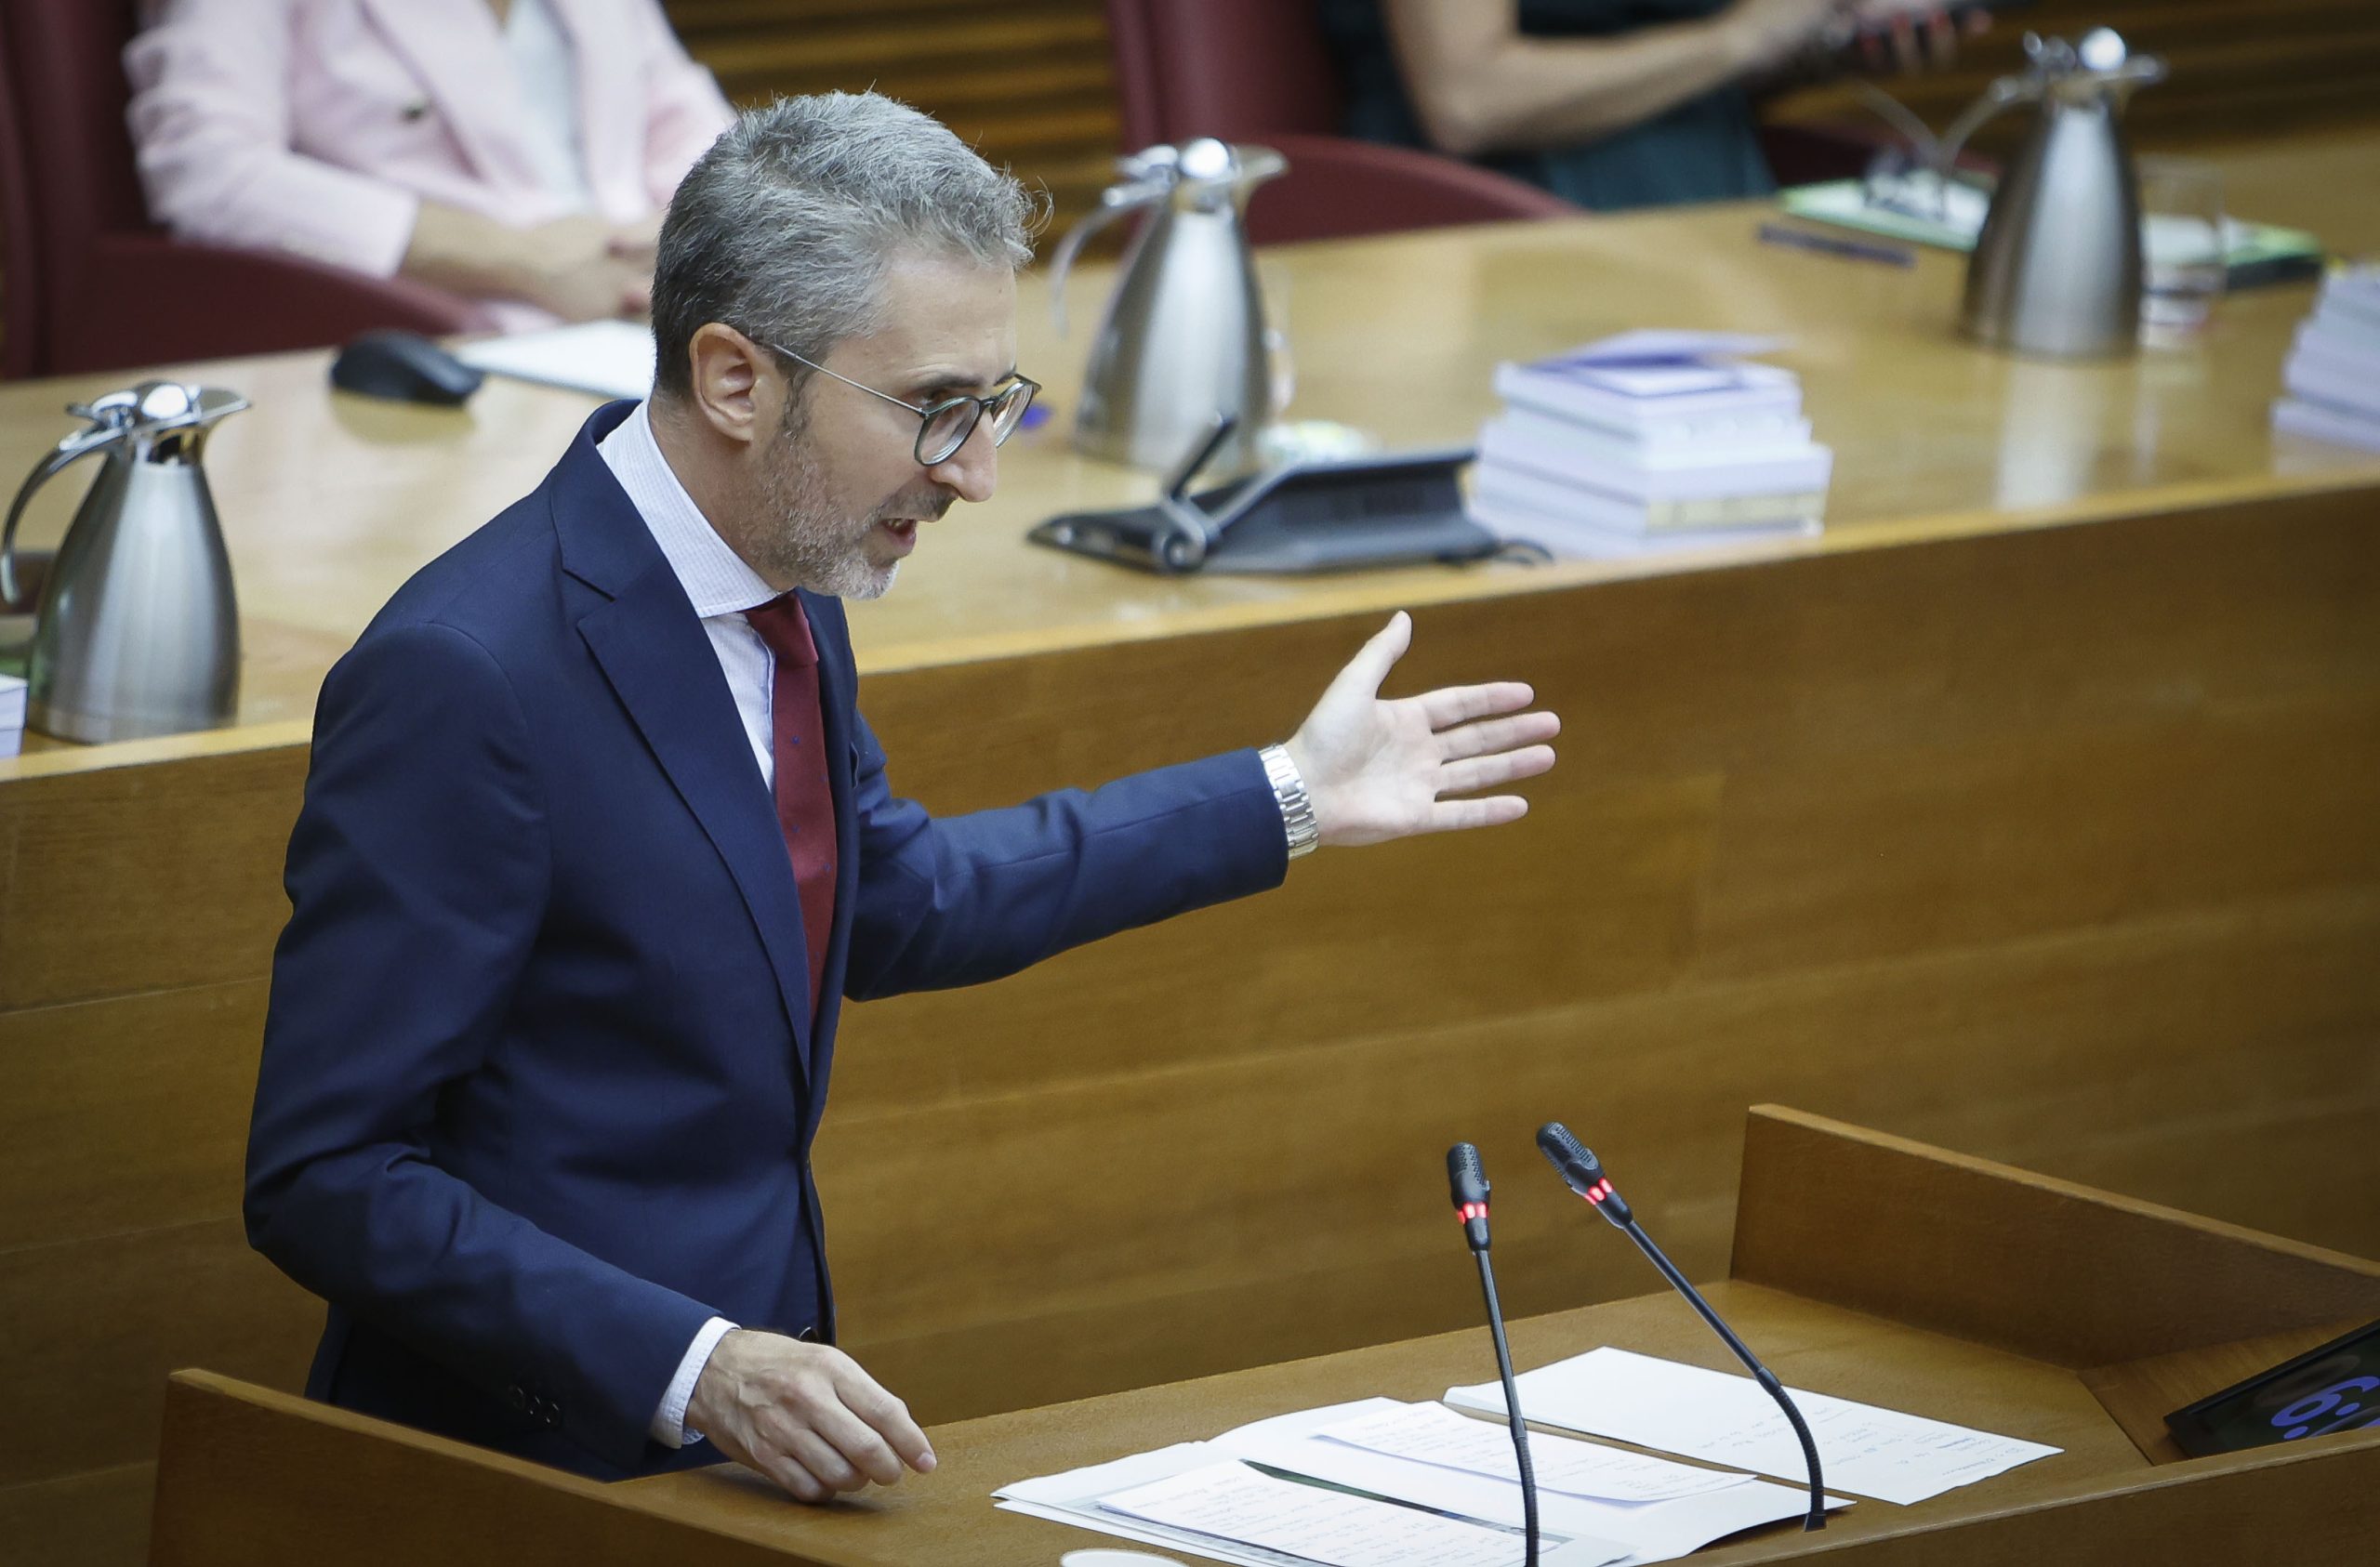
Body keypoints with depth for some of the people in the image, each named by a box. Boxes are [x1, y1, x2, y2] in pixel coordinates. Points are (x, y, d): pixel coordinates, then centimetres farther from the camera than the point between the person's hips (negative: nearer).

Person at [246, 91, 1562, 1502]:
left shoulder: (786, 582, 6)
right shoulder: (463, 678, -20)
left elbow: (893, 903, 25)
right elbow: (326, 1176, -18)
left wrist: (1288, 802, 27)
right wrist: (694, 1369, -26)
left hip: (747, 1431, 8)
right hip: (533, 1474, -8)